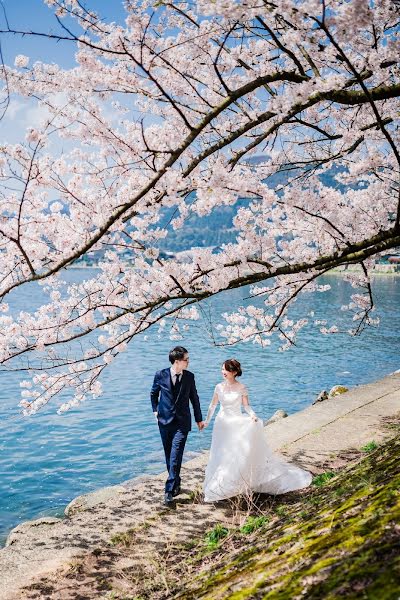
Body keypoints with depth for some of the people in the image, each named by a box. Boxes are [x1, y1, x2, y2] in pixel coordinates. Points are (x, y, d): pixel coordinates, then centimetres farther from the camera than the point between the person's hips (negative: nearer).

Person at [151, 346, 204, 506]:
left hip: (182, 422, -1)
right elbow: (153, 393, 13)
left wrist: (199, 419, 15)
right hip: (165, 421, 1)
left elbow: (194, 398, 9)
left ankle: (169, 490, -9)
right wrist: (155, 410, 6)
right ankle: (176, 483, 31)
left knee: (175, 456, -11)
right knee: (169, 455, 12)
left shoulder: (189, 376, -2)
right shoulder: (160, 375, -6)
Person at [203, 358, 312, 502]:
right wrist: (206, 421, 13)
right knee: (221, 455, 8)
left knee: (237, 452, -8)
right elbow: (213, 405, 10)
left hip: (237, 423, -3)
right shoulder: (219, 387, 0)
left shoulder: (241, 388, -8)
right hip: (222, 424, 3)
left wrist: (252, 415, -21)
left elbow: (246, 405, -3)